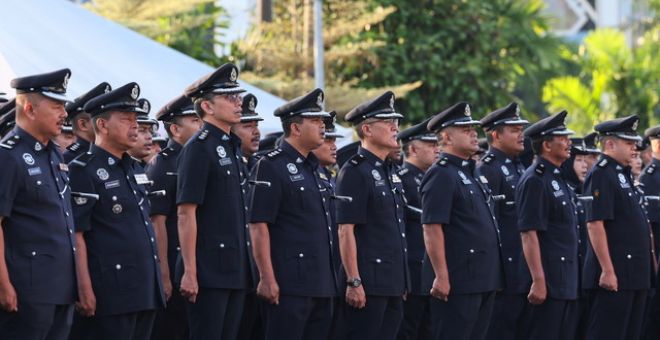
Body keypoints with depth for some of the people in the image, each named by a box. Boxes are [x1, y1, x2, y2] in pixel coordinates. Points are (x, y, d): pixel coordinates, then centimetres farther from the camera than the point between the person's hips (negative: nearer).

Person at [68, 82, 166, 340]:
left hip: (146, 290, 8)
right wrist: (85, 289, -19)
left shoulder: (135, 170, 18)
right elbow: (76, 234, -14)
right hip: (111, 294, -8)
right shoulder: (84, 171, -8)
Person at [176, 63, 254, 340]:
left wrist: (245, 266, 17)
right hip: (208, 272, -8)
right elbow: (186, 214, -15)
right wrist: (189, 272, -19)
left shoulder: (232, 148, 17)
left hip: (235, 272, 8)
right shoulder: (199, 148, -9)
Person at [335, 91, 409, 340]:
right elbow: (346, 231, -15)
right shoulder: (355, 172, -10)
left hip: (393, 285, 9)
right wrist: (354, 282, -19)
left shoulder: (390, 172, 17)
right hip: (368, 284, -9)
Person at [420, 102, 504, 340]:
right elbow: (432, 229, -18)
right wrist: (441, 276, -22)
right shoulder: (441, 175, -11)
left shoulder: (473, 174, 18)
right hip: (457, 282, -9)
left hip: (483, 280, 9)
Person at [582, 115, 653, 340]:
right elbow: (595, 225, -19)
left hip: (634, 276, 10)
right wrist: (607, 270, -23)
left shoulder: (623, 175, 18)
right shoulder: (601, 175, -12)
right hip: (614, 277, -10)